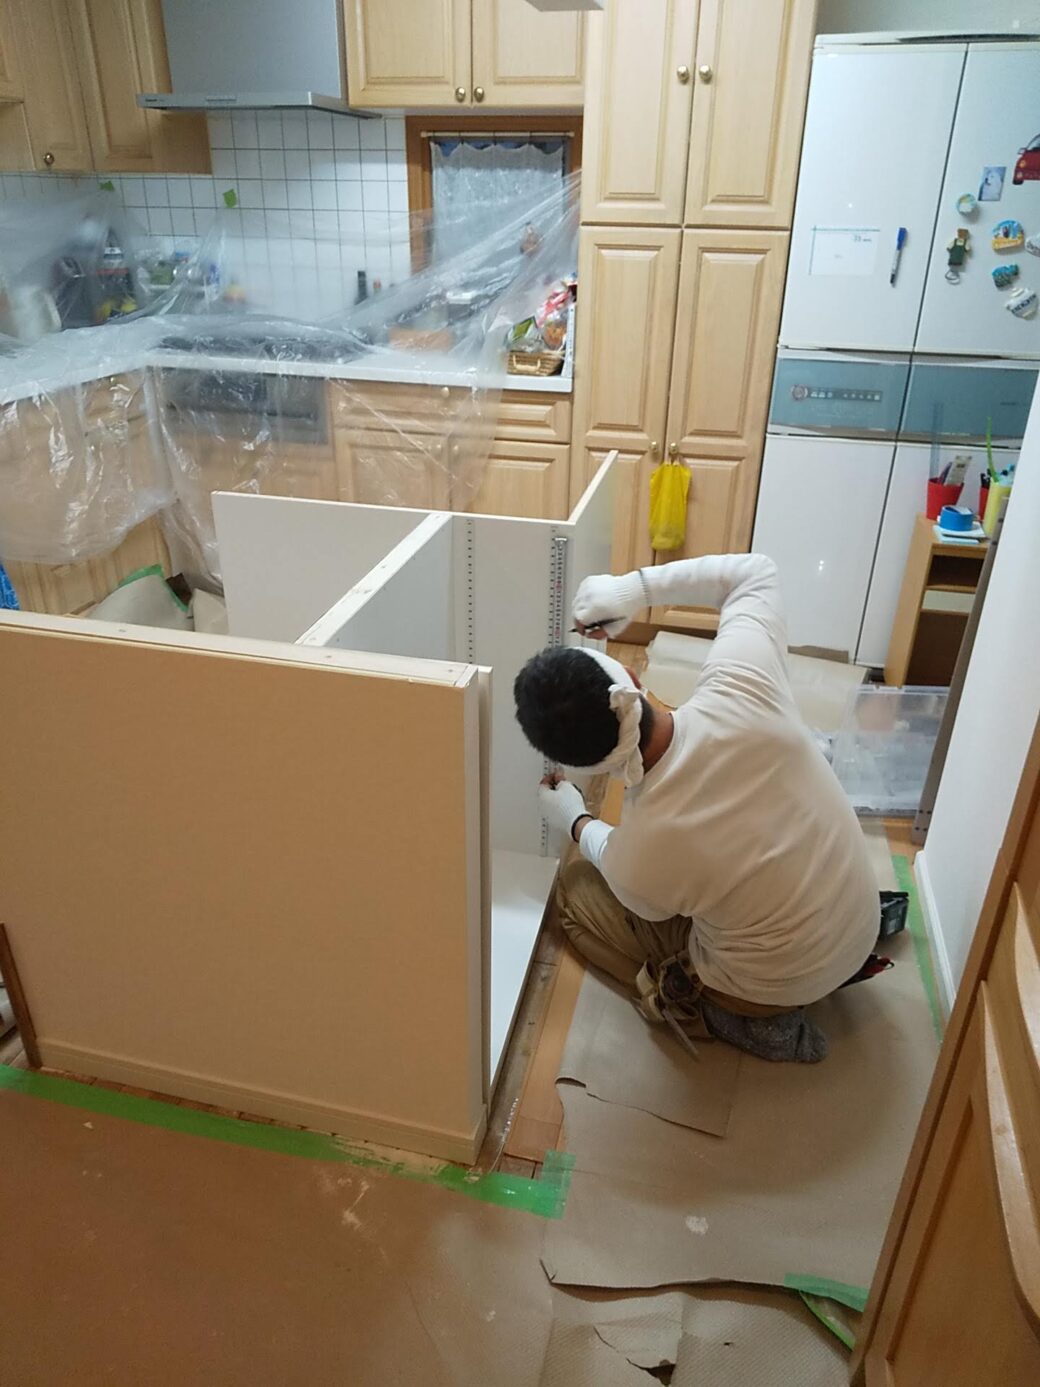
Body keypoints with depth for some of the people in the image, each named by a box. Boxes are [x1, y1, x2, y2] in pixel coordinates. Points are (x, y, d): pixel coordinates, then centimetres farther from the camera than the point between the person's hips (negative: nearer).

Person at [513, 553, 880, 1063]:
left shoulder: (635, 858, -32)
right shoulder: (740, 687, -28)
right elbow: (756, 571, -8)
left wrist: (575, 821, 11)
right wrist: (638, 585, -12)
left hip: (774, 984, -5)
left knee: (575, 887, 11)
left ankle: (741, 1016, 5)